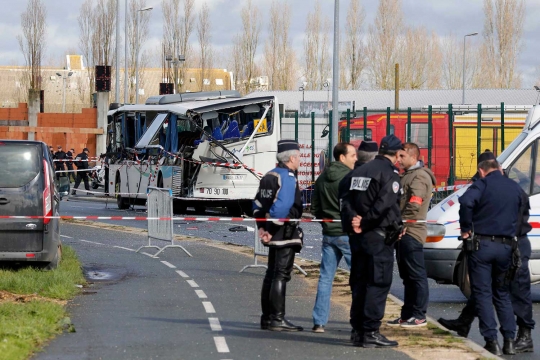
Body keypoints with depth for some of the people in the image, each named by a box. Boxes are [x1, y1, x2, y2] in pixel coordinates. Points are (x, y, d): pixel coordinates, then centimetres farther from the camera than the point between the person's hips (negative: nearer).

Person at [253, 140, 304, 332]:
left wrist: (262, 227, 11)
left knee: (272, 274, 14)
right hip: (286, 234, -9)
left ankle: (267, 318, 20)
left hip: (274, 234, 10)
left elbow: (258, 204, 15)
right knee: (281, 275, -8)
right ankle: (277, 319, -8)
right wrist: (272, 229, -18)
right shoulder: (288, 178, -15)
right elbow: (283, 207, -26)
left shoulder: (269, 176, 14)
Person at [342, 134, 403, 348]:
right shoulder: (390, 173, -10)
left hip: (357, 236, 8)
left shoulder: (359, 171, 14)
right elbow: (383, 204, -22)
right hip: (379, 236, -8)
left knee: (360, 283, 13)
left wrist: (352, 222, -4)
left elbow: (347, 201, 8)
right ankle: (370, 333, -6)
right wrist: (364, 224, -12)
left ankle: (358, 331, 16)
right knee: (378, 284, -4)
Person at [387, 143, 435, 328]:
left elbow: (414, 206, -21)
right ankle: (407, 315, 18)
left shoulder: (420, 177, -11)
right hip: (402, 233, 10)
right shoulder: (407, 176, 21)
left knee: (416, 275, -6)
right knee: (407, 276, 13)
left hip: (411, 233, -10)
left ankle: (419, 316, -4)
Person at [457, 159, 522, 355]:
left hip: (482, 245, -4)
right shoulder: (515, 188, 10)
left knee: (483, 294, 2)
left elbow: (466, 201, -25)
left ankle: (492, 341, -4)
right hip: (506, 246, 5)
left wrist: (465, 228, -14)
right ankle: (509, 341, 10)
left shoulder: (483, 184, -7)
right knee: (503, 294, 16)